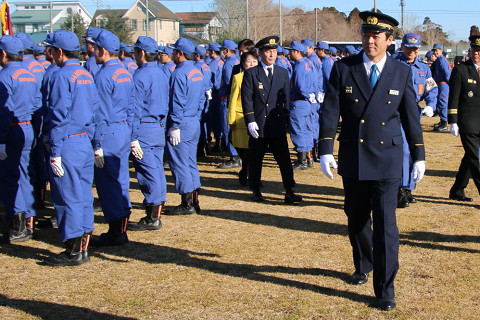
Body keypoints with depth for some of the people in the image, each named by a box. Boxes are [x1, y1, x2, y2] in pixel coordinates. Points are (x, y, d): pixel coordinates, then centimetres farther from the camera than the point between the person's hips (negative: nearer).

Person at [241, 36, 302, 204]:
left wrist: (285, 118, 8)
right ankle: (256, 191, 21)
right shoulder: (251, 73, 0)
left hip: (277, 125, 2)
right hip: (258, 125, -2)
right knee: (255, 160, 7)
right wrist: (250, 121, -12)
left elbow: (286, 98, 13)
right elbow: (247, 99, -5)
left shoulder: (283, 73, 11)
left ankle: (289, 192, -1)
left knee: (284, 158, -3)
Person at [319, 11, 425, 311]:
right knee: (357, 219, 16)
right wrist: (326, 150, -10)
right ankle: (363, 266, 41)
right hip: (352, 159, 2)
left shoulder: (402, 72, 0)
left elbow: (411, 116, 6)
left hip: (387, 159, -1)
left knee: (385, 224, -6)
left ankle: (385, 289, 2)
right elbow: (330, 112, -3)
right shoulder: (343, 68, -2)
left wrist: (419, 156, 7)